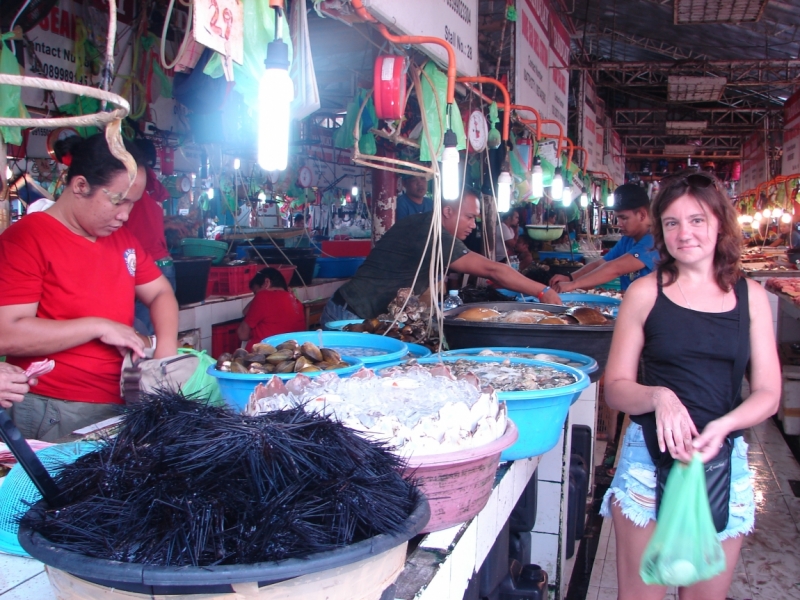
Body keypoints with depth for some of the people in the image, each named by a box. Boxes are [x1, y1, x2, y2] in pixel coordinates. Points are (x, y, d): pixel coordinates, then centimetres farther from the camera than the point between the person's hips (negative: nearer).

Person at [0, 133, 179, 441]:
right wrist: (99, 327, -18)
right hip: (54, 414, -6)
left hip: (122, 403, 7)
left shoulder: (122, 237, 9)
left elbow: (160, 293, 14)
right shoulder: (25, 239, -13)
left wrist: (166, 353, -5)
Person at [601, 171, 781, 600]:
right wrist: (659, 397, -22)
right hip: (650, 457, -2)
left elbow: (767, 394, 2)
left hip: (722, 460, 2)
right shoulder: (645, 293, -2)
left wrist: (722, 426, -16)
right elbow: (616, 388, -2)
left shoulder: (750, 296, 4)